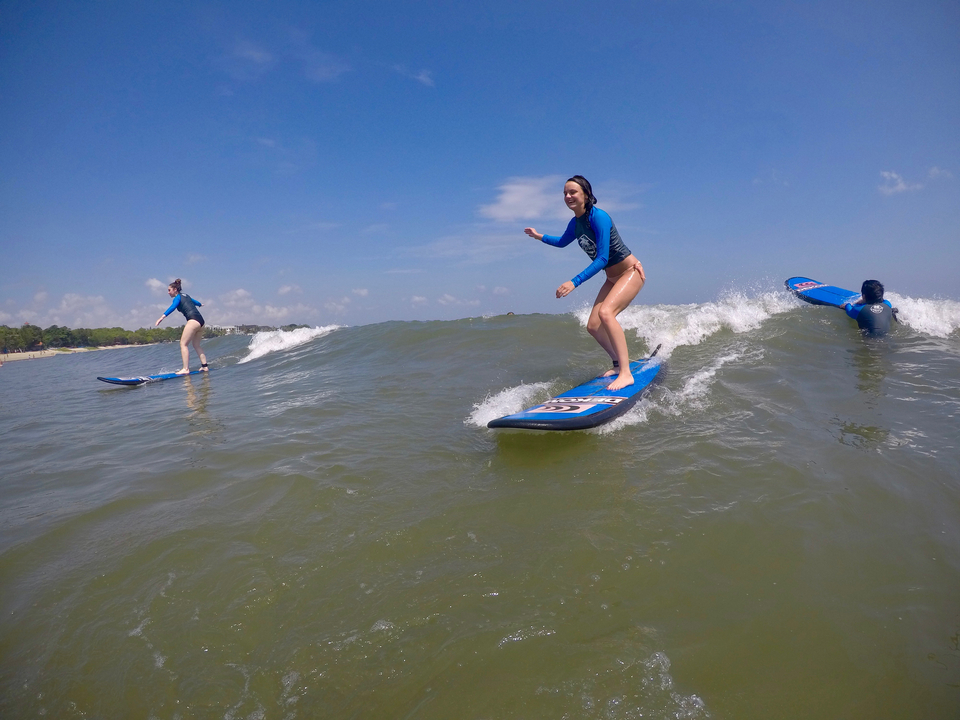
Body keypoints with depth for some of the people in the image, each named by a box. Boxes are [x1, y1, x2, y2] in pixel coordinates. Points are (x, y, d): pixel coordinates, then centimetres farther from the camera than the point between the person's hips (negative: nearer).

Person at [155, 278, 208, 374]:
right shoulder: (185, 295, 25)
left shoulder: (178, 297, 2)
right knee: (196, 346, 17)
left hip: (193, 320, -9)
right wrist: (200, 304, 70)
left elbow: (172, 307, -18)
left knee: (183, 344, -11)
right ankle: (204, 366, 15)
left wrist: (162, 317, -31)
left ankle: (186, 369, -19)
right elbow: (195, 302, 47)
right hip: (200, 320, 9)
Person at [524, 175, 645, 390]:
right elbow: (562, 242, 26)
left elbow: (602, 259, -30)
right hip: (613, 278, 9)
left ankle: (626, 373, -29)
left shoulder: (598, 217, -24)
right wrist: (539, 236, 20)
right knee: (593, 326, 3)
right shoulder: (575, 223, 1)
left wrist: (574, 282, -35)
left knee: (605, 312, -30)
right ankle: (619, 363, 24)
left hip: (631, 272, -9)